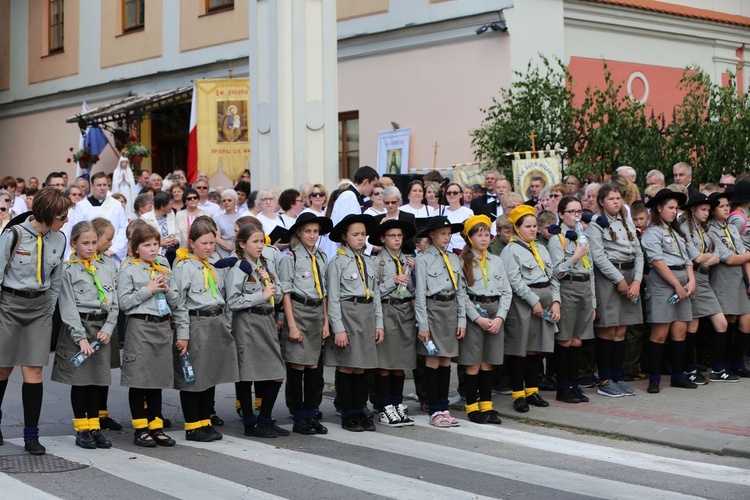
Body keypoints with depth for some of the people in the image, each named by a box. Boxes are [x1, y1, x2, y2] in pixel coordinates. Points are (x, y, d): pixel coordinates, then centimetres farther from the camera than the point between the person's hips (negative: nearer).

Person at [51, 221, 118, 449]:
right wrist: (81, 337, -16)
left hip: (101, 329, 4)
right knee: (79, 381, 2)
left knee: (97, 380, 8)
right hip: (78, 329, -4)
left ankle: (94, 427, 16)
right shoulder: (68, 271, -4)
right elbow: (68, 308, -9)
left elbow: (114, 304, 9)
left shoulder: (106, 270, 10)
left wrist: (107, 329, -6)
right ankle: (81, 430, 11)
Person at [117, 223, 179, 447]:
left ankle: (156, 427, 17)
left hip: (163, 326, 6)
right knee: (139, 379, -1)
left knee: (158, 379, 10)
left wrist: (166, 290, -2)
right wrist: (148, 290, -13)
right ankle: (140, 429, 7)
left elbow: (175, 303, 17)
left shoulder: (164, 271, 16)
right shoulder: (128, 270, -2)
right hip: (140, 326, -6)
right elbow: (124, 302, -10)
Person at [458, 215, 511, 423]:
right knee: (473, 364, -2)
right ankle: (472, 407, 6)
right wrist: (478, 318, -13)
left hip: (495, 313, 4)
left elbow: (507, 291, 9)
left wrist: (500, 317, -4)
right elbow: (461, 294, -8)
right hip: (473, 314, -4)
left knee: (488, 363, 8)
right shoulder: (463, 261, -2)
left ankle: (486, 405, 15)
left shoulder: (497, 261, 12)